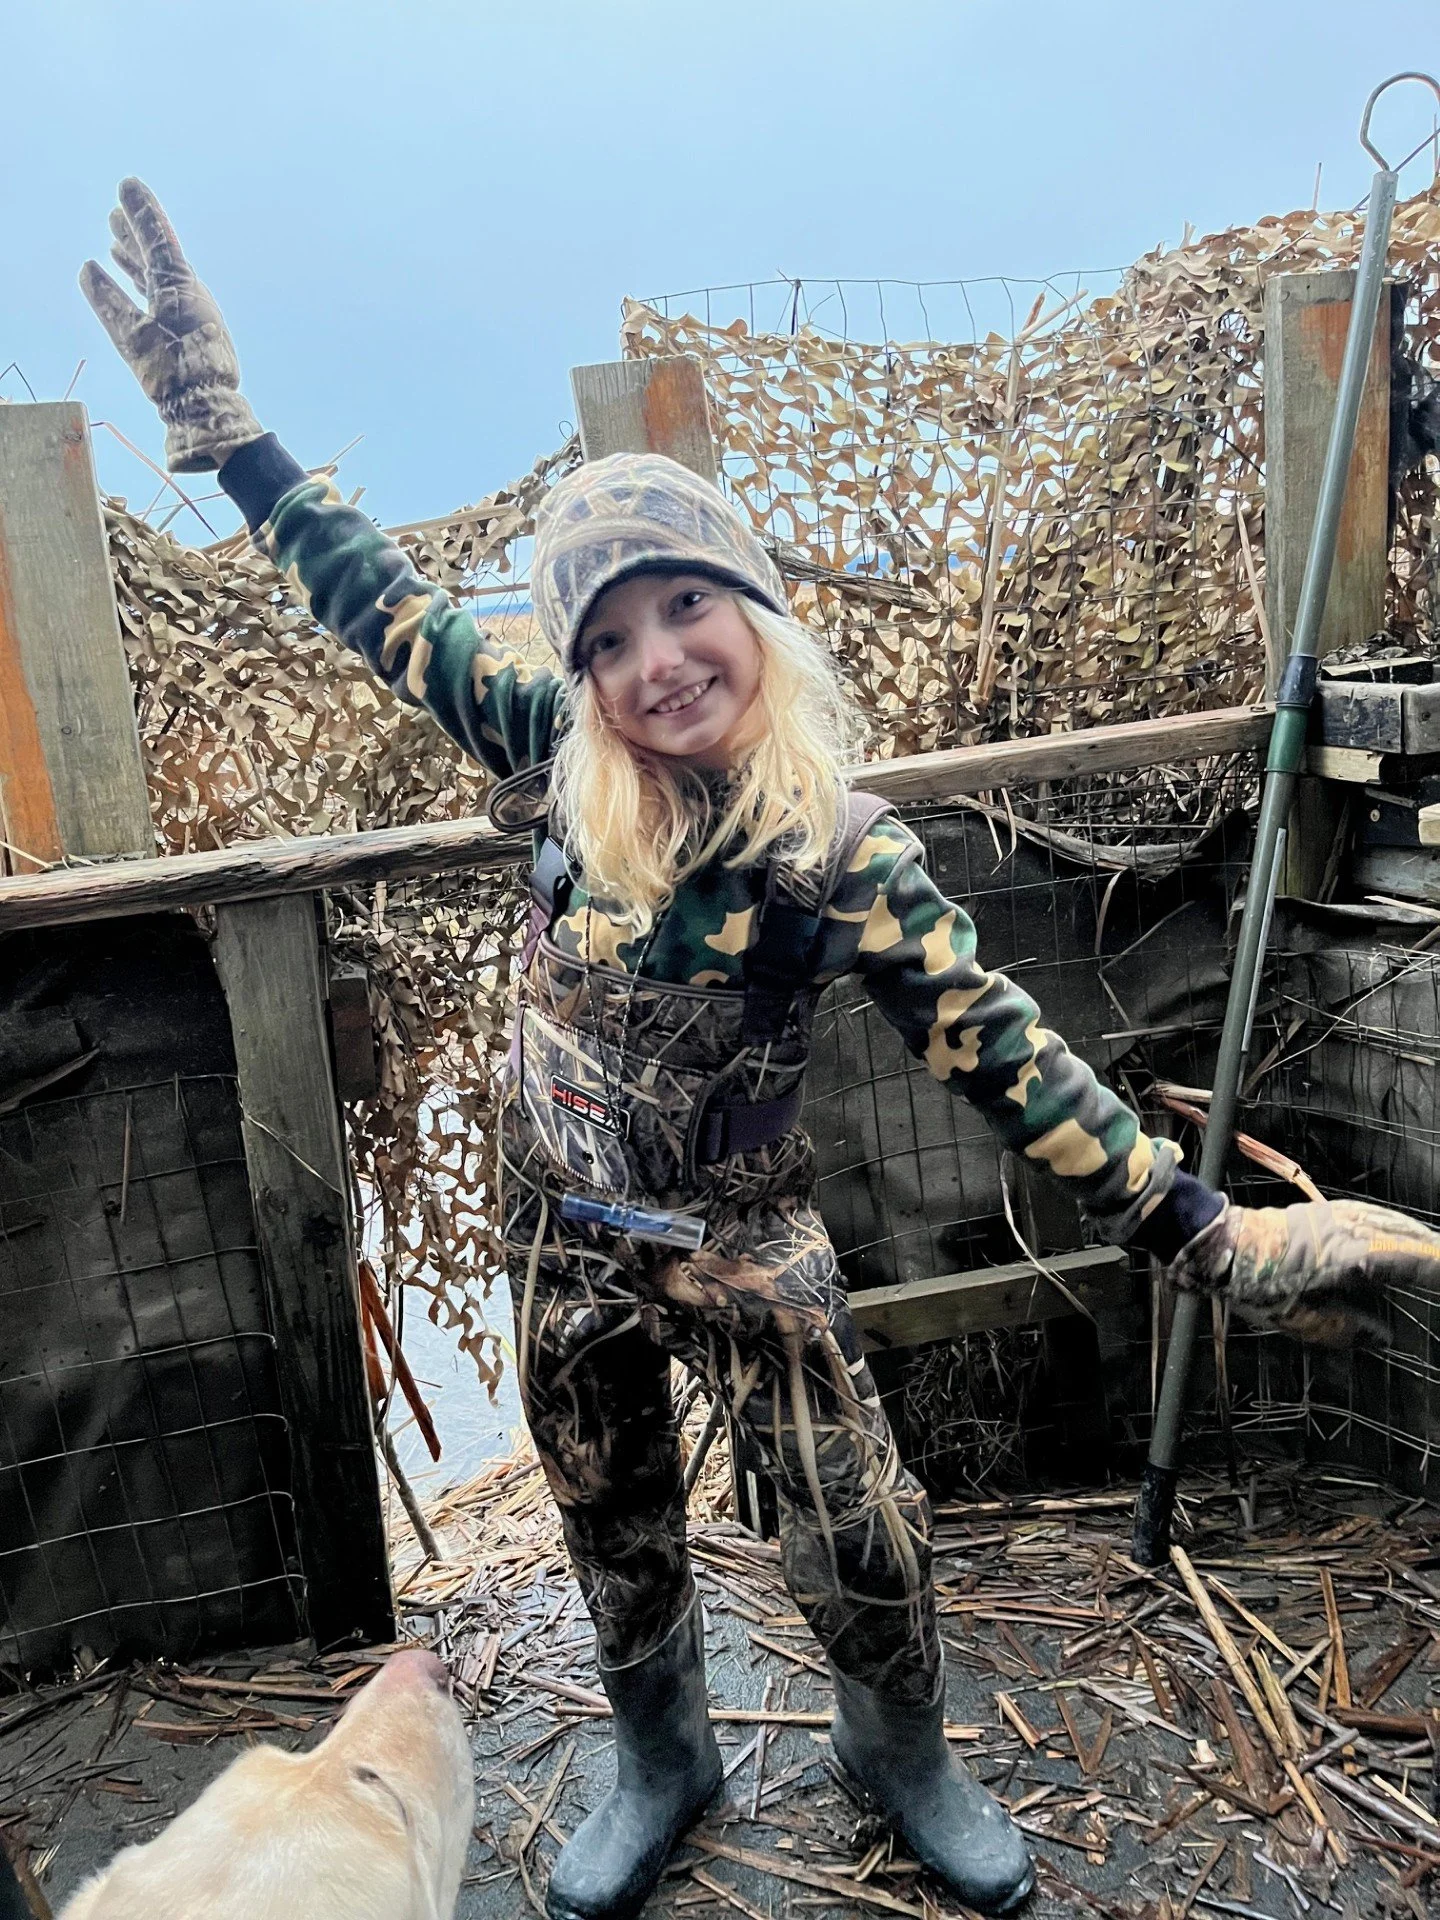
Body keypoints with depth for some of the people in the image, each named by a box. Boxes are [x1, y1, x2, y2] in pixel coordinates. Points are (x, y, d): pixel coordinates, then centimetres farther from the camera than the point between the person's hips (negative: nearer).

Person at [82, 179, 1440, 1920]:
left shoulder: (839, 855, -22)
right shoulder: (565, 760, -12)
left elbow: (999, 1052, -24)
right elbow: (385, 610, -3)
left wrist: (1210, 1234, -30)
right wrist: (220, 420, -3)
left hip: (742, 1247, -3)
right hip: (564, 1239, 3)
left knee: (862, 1532, 10)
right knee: (614, 1533, 21)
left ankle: (901, 1756, 43)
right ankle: (661, 1767, 50)